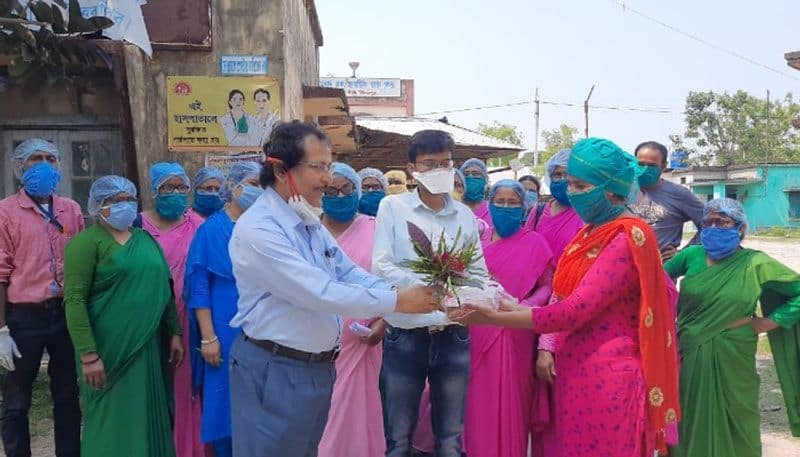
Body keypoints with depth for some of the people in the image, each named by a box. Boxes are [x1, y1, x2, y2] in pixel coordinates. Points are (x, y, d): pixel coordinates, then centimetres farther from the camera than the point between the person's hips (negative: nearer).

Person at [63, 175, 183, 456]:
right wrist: (88, 354, -20)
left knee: (149, 418, 13)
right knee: (113, 423, 3)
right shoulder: (87, 241, -7)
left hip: (148, 347, 6)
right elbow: (74, 300, -14)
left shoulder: (146, 239, 12)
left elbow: (164, 288, 16)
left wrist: (174, 333, 11)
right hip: (109, 350, -6)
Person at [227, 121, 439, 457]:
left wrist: (412, 295, -9)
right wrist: (397, 302, -22)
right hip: (275, 372, -9)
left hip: (319, 367, 9)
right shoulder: (257, 229, -22)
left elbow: (350, 273, 6)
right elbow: (321, 293, -27)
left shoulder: (310, 222, 9)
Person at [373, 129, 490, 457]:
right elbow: (381, 266, -11)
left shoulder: (465, 215, 7)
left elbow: (479, 273, 5)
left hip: (454, 338, 2)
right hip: (404, 338, -2)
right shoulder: (392, 207, -1)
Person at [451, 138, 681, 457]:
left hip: (606, 376, -8)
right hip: (577, 371, 8)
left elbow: (575, 311, -23)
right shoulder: (592, 232, 11)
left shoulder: (627, 238, -17)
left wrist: (495, 318, -19)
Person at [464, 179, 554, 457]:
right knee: (480, 403, 8)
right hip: (479, 334, 3)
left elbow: (547, 285, -2)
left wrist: (527, 306, -19)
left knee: (512, 403, 6)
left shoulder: (534, 242, -1)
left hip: (516, 336, -2)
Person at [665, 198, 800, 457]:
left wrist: (765, 323, -9)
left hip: (731, 360, -2)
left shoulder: (756, 264, -7)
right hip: (689, 356, 2)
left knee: (731, 427, 11)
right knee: (689, 423, 11)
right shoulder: (692, 255, 0)